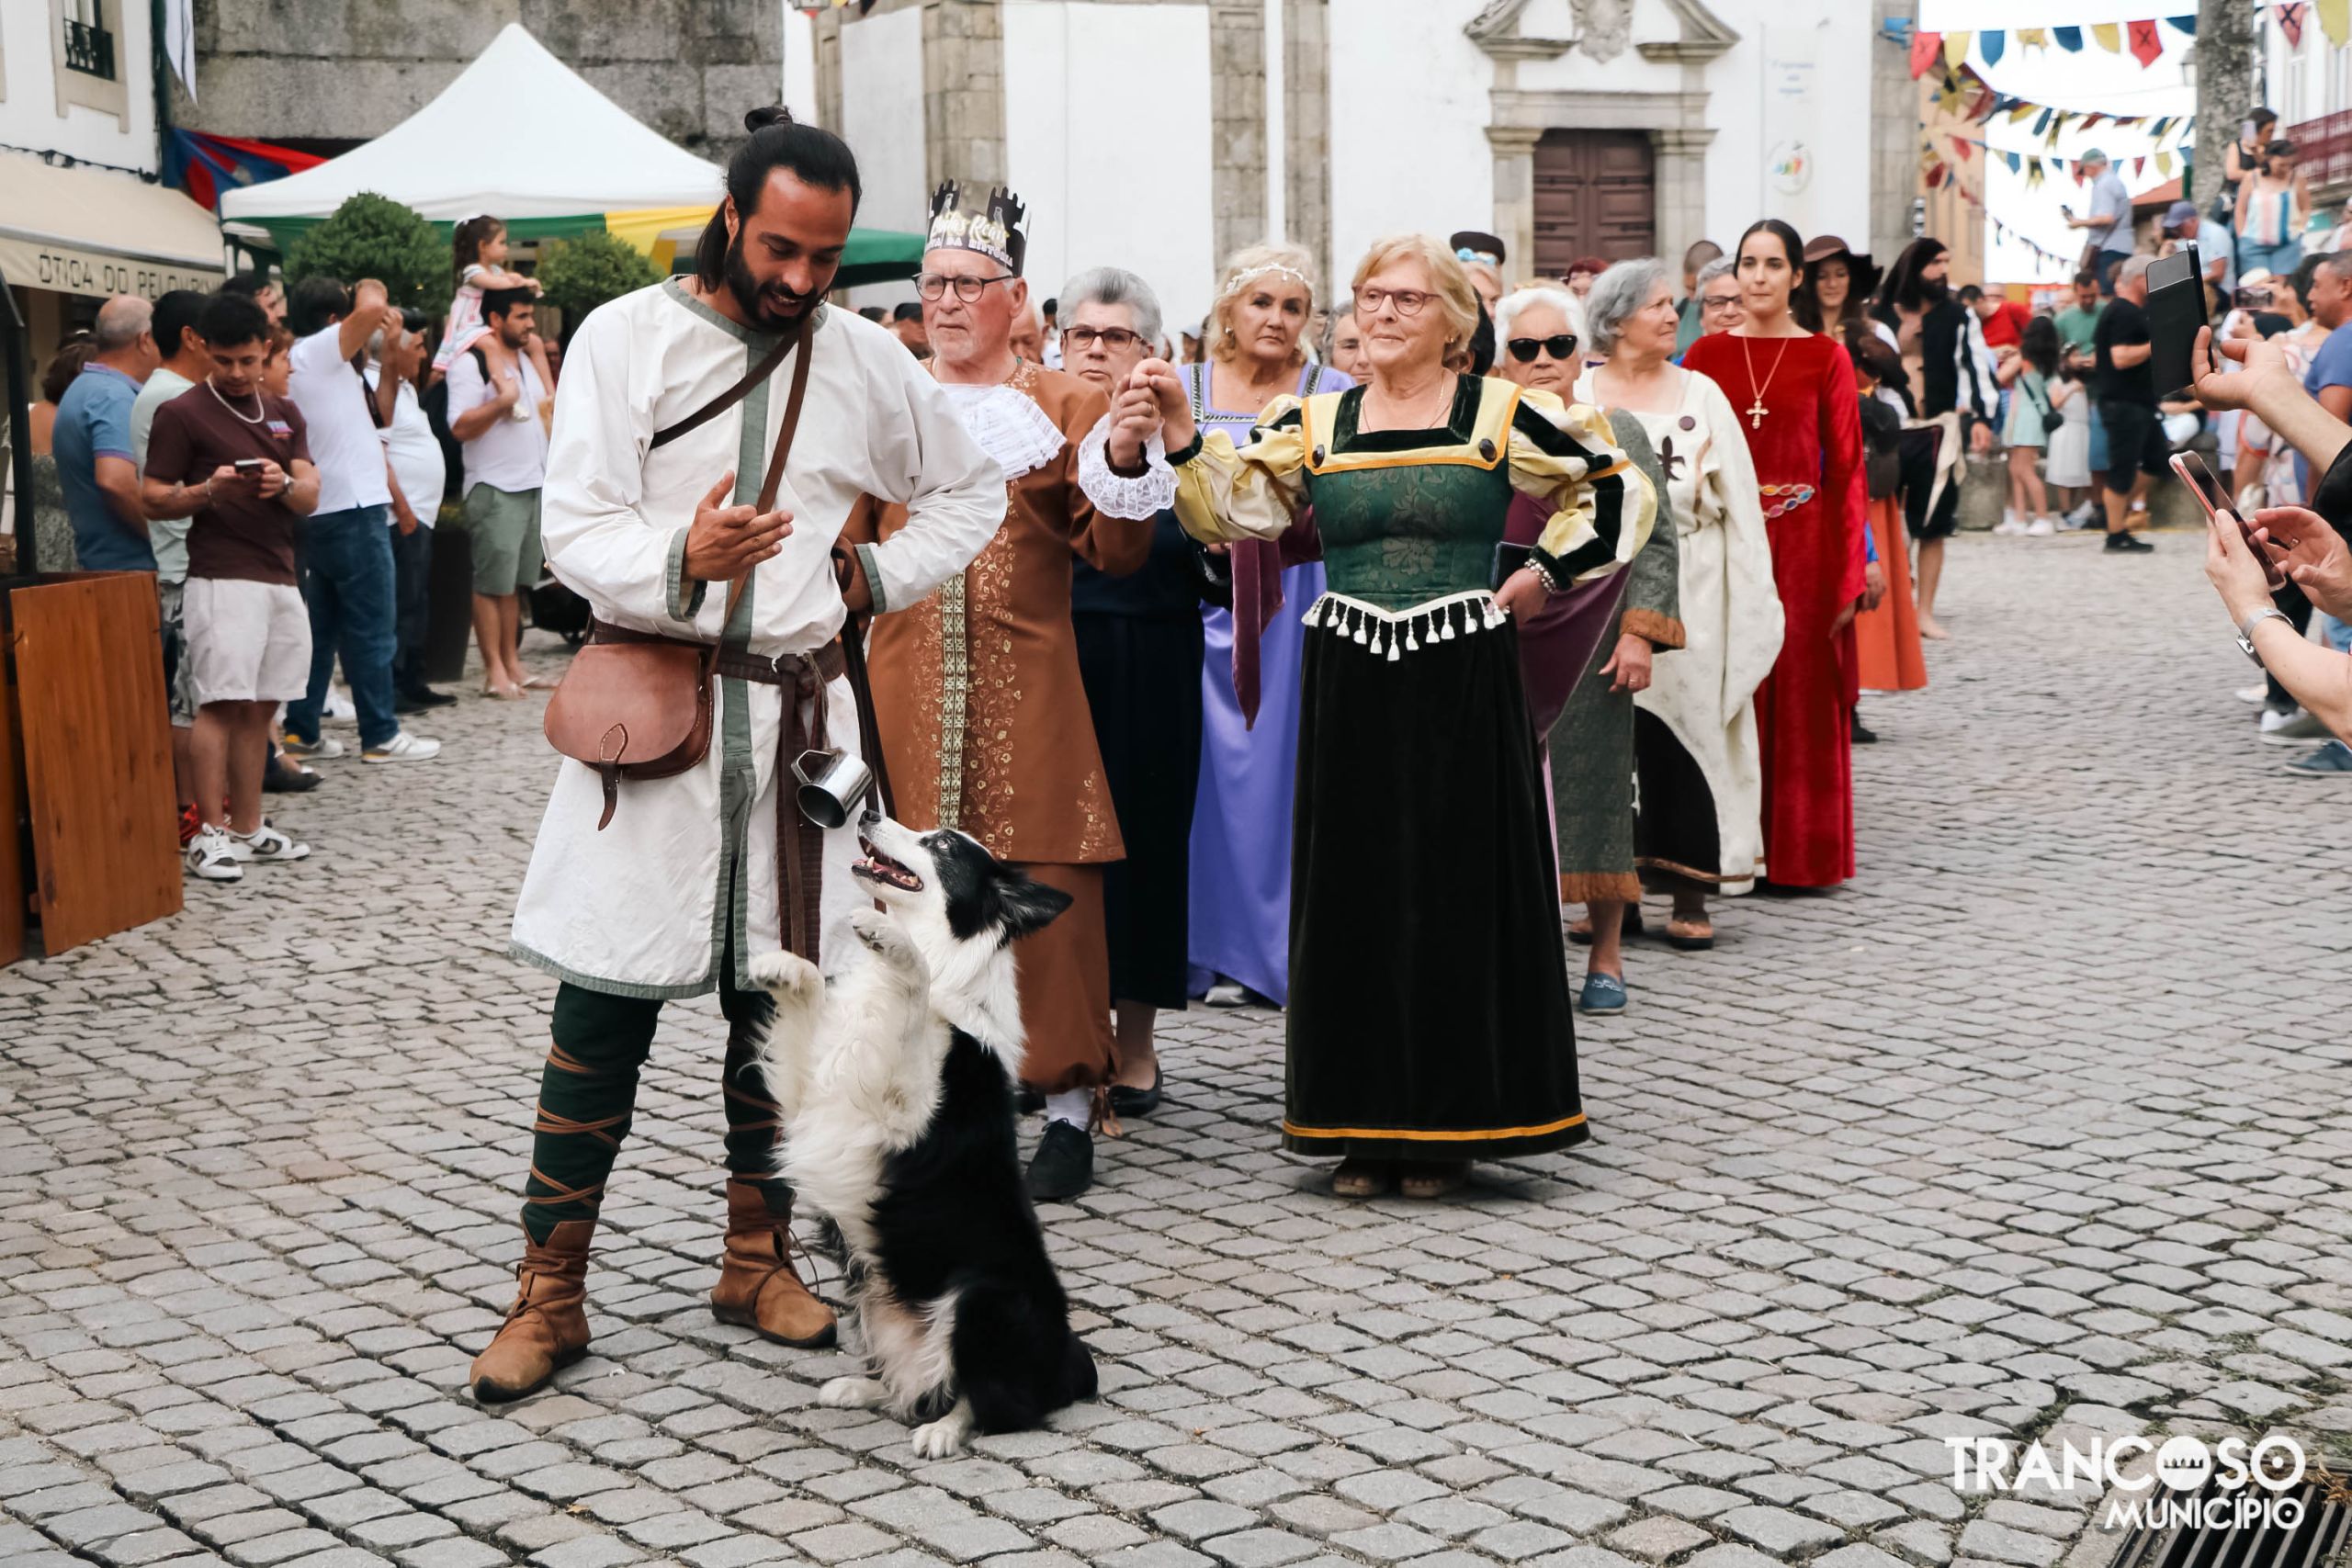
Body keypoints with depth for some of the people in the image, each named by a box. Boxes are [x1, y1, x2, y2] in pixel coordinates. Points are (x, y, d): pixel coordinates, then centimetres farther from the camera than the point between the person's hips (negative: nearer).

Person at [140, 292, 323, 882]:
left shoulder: (284, 413, 16)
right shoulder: (181, 413, -2)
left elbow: (311, 498, 10)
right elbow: (152, 499, -4)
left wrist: (285, 484, -12)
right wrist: (209, 490, -21)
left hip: (280, 578, 6)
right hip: (220, 579, -6)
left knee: (261, 706, 8)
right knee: (222, 704, -10)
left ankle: (248, 829, 14)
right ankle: (209, 834, -8)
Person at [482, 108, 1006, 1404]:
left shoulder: (864, 360, 9)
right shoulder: (625, 338, -2)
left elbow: (971, 494, 23)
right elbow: (574, 530, -11)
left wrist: (877, 576, 8)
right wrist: (681, 560, -30)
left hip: (796, 708, 3)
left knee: (780, 998, 9)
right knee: (602, 1014, -3)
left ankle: (758, 1257, 23)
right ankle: (549, 1293, 5)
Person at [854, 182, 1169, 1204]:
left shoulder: (1066, 408, 6)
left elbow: (1117, 553, -2)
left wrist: (1125, 459, -17)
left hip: (1025, 691, -2)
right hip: (907, 687, 2)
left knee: (1047, 893, -3)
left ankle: (1070, 1102, 7)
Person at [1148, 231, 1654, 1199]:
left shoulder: (1503, 416, 1)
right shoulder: (1314, 426, 9)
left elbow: (1618, 491, 7)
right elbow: (1225, 510, 2)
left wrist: (1543, 577, 2)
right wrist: (1180, 431, -12)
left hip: (1464, 683, -3)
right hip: (1350, 686, 3)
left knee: (1461, 891, 1)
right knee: (1355, 895, 6)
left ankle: (1451, 1126, 12)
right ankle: (1367, 1126, 15)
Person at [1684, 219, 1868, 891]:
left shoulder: (1826, 358, 1)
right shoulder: (1705, 355, 5)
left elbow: (1846, 467, -2)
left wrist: (1851, 574, -8)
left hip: (1802, 544, -1)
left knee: (1800, 698, 3)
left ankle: (1798, 853, 13)